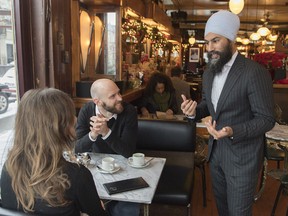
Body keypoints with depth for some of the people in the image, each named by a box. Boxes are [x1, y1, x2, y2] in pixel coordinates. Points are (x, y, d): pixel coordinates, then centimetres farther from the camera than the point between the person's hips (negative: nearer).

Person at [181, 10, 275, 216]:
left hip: (242, 156, -7)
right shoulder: (209, 72, 4)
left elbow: (266, 119, -18)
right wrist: (194, 111, -8)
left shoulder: (255, 72, -21)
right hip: (216, 151, 7)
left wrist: (233, 132, -33)